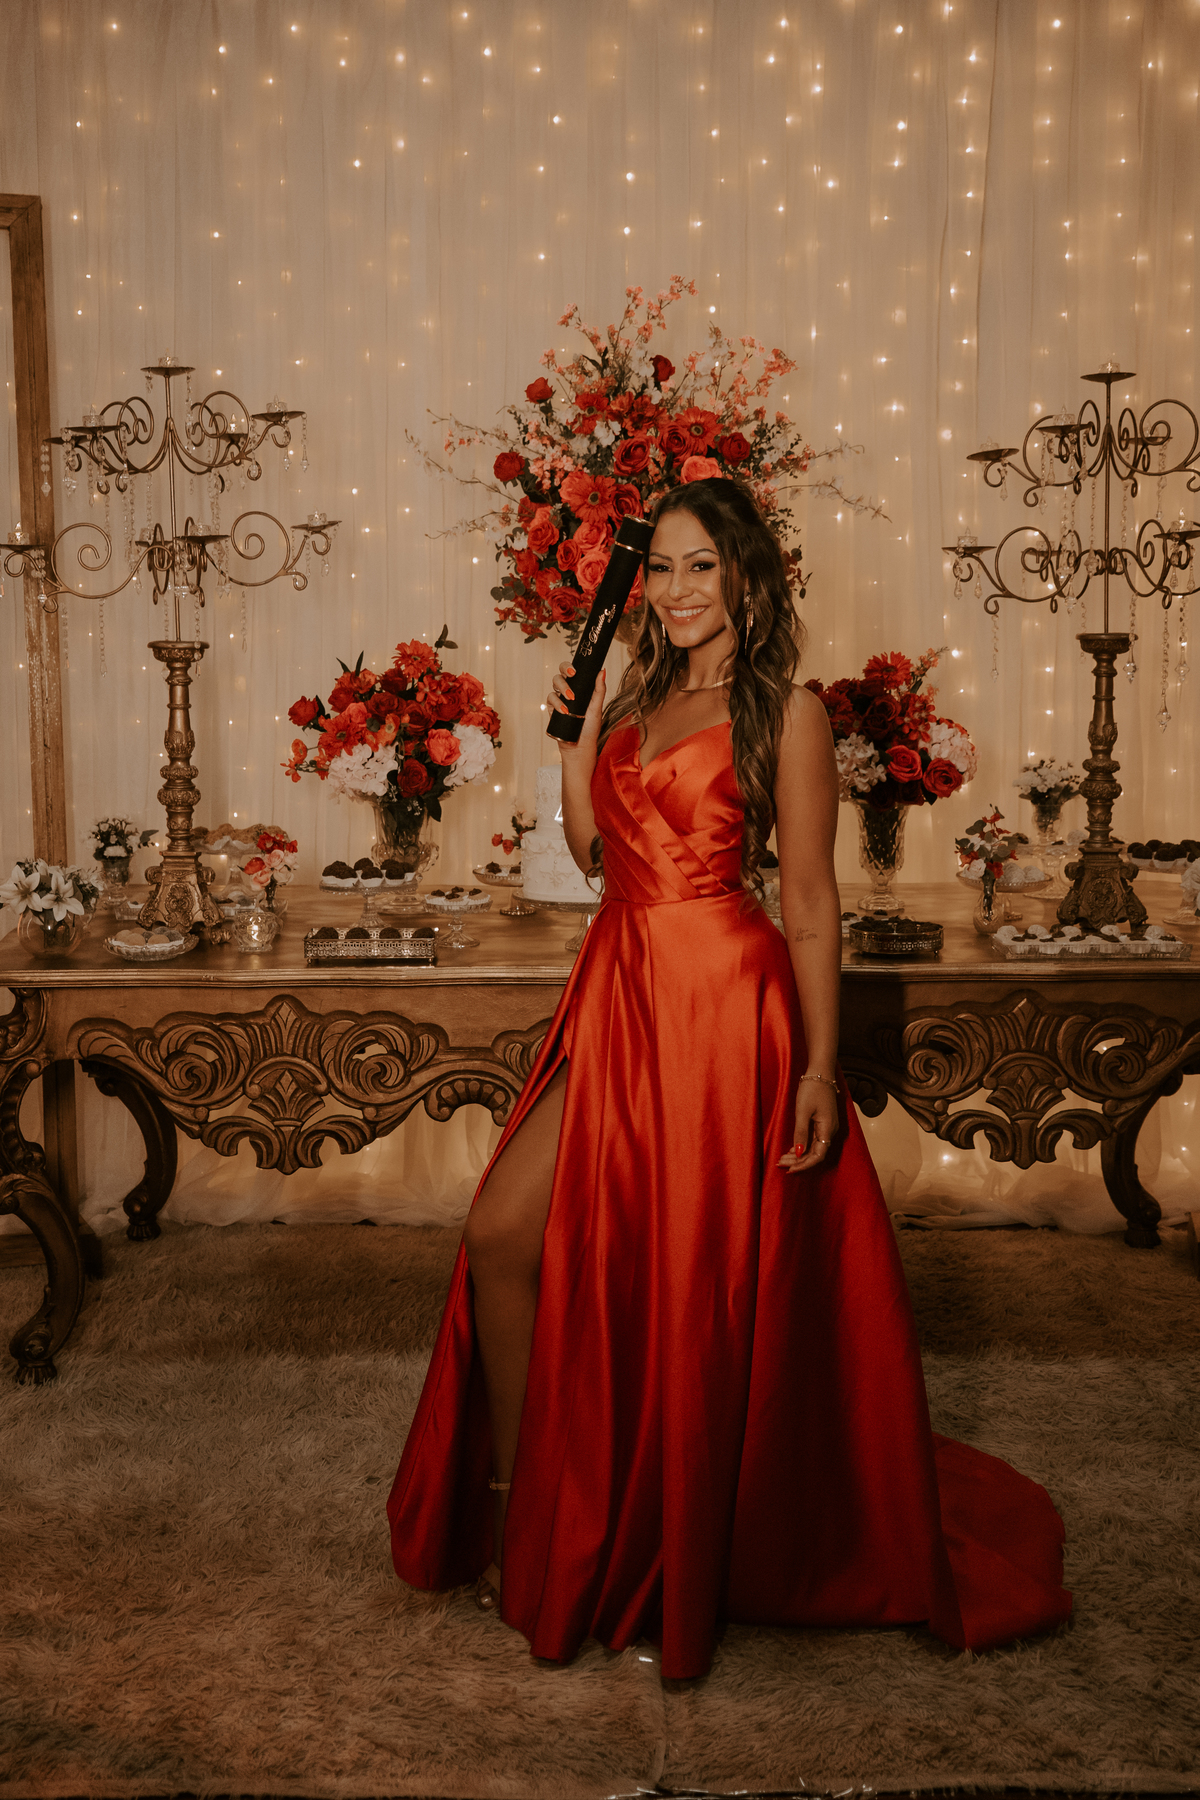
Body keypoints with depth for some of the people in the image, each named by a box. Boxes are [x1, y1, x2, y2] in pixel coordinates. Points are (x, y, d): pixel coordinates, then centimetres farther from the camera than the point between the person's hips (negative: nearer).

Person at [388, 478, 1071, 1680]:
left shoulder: (785, 709, -4)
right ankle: (514, 1506, 19)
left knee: (694, 1283, 2)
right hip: (616, 995, 7)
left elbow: (809, 899, -7)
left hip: (723, 1004, -6)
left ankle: (685, 1556, 23)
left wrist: (821, 1065, -11)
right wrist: (578, 729, 6)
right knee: (501, 1234, 1)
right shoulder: (637, 695, 16)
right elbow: (593, 847, 14)